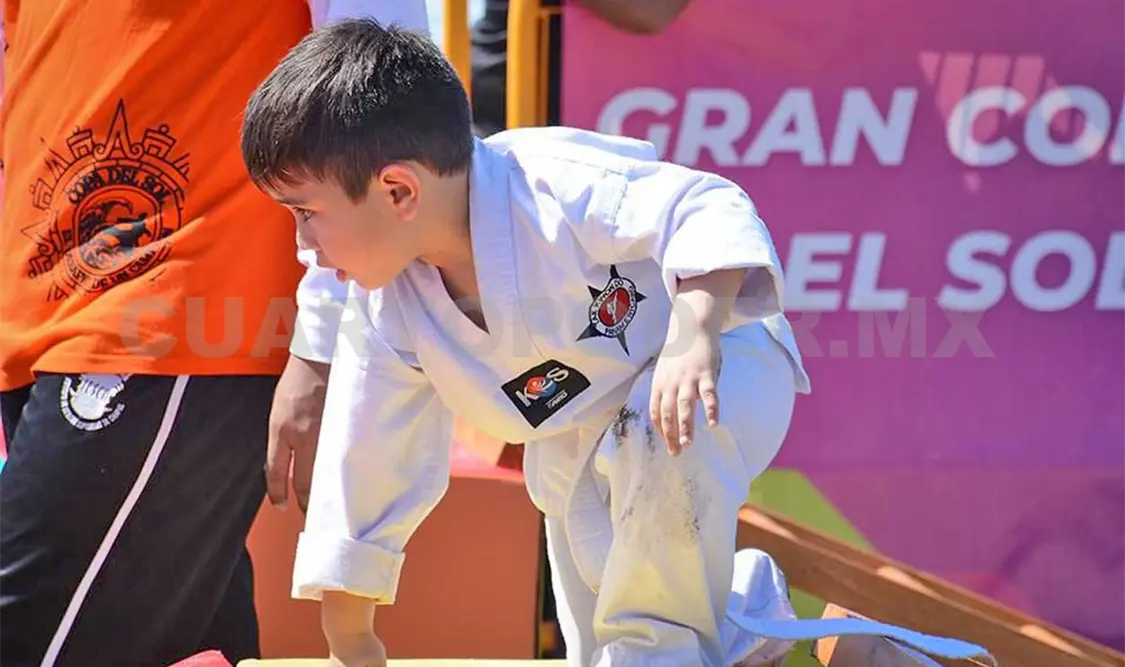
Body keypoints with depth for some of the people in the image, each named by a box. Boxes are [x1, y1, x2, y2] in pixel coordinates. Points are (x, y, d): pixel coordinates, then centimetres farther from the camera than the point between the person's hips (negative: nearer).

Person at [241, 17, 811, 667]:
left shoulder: (552, 185, -37)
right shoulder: (384, 311, -14)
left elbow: (710, 212, -45)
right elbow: (369, 462, -4)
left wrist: (692, 336, -63)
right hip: (582, 447, 7)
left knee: (662, 437, -41)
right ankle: (746, 599, 31)